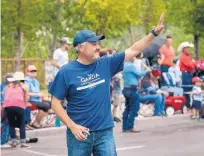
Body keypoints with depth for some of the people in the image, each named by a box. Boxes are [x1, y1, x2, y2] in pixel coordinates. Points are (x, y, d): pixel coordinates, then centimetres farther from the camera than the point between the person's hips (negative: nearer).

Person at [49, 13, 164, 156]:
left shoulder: (106, 64, 2)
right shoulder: (67, 71, -7)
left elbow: (133, 50, 5)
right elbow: (56, 103, -5)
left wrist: (154, 33, -2)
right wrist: (72, 126, -14)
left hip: (105, 132, 3)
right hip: (79, 133, -3)